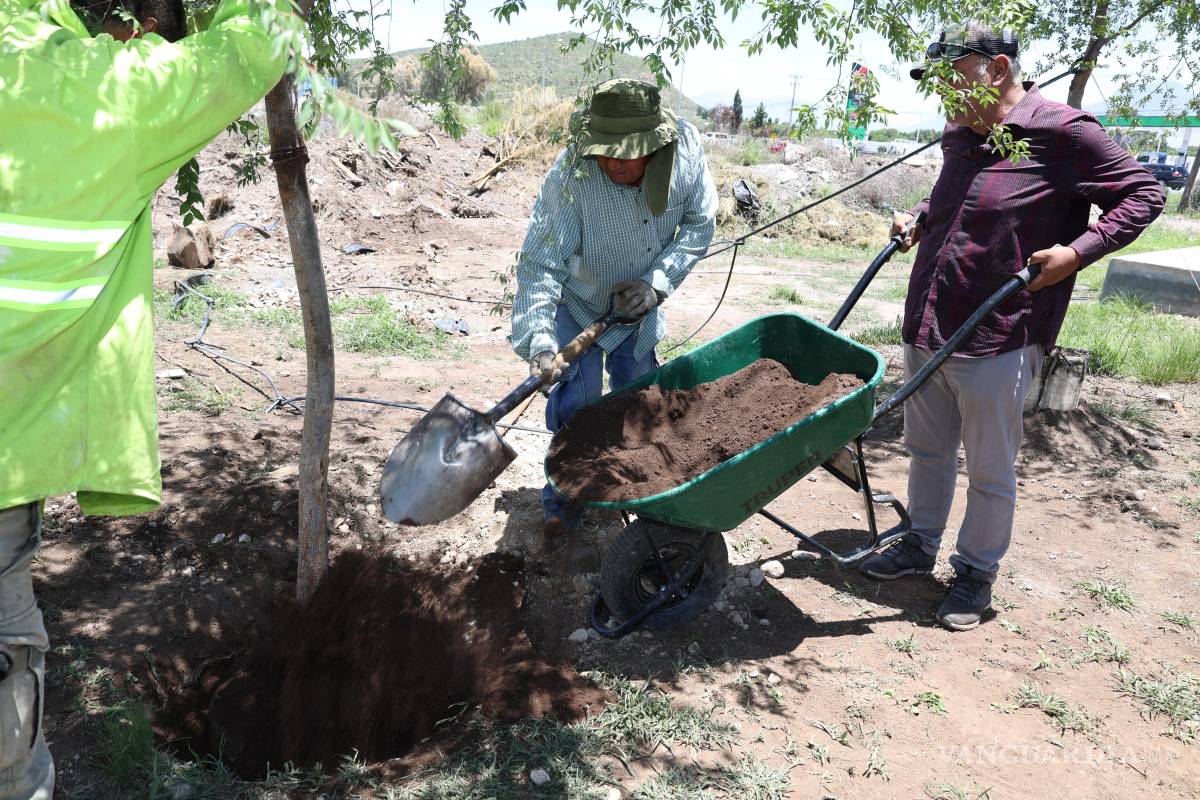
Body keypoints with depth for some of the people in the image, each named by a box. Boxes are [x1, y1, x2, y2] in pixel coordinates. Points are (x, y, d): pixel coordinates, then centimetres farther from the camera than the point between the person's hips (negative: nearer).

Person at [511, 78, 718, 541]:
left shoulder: (685, 146, -27)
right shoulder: (571, 177, -39)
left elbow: (700, 222, -13)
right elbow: (539, 265, -38)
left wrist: (658, 281, -25)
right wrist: (540, 342, -51)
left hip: (639, 300, 4)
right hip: (578, 301, -4)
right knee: (576, 403, -9)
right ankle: (563, 499, 14)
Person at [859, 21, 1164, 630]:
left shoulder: (1062, 132, -12)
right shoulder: (959, 135, 10)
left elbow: (1142, 194, -6)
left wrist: (1077, 252, -17)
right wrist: (917, 216, 11)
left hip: (995, 341, -7)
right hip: (924, 328, 7)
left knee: (990, 472, 8)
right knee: (927, 450, 19)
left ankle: (976, 572, 27)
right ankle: (920, 546, 37)